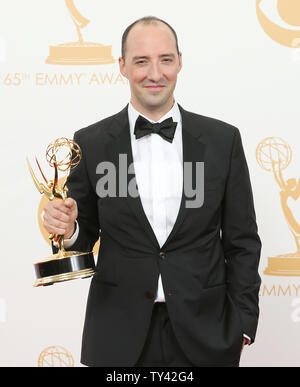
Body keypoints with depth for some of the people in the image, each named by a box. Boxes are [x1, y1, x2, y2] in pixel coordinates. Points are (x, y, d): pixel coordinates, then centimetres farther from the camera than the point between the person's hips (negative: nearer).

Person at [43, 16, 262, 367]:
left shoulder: (223, 140, -1)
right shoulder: (91, 143, -2)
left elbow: (241, 241, 3)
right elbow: (85, 235, 5)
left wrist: (243, 324, -1)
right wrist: (69, 229, -17)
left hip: (203, 333, 0)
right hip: (118, 337, 0)